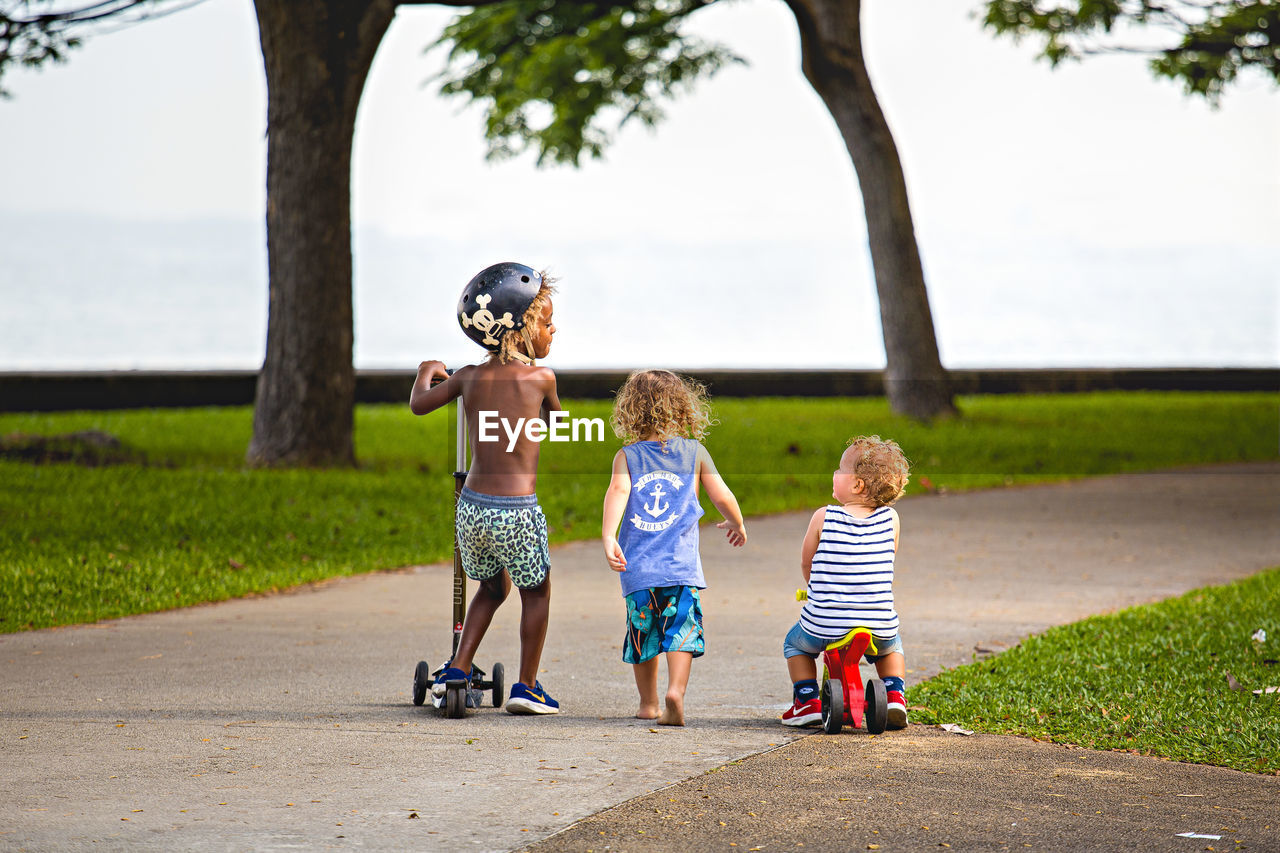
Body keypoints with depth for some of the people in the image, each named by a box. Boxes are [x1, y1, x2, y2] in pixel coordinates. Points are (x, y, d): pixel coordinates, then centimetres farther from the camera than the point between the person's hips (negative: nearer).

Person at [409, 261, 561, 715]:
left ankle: (457, 669, 21)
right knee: (536, 592, 16)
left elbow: (419, 403, 18)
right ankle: (526, 687, 19)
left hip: (472, 507, 5)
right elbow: (554, 415, 16)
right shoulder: (541, 378, -6)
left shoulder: (468, 376, 5)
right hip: (518, 511, -5)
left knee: (492, 588, 26)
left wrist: (427, 372, 39)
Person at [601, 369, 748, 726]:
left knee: (643, 632, 15)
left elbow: (618, 491, -11)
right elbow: (722, 496, 8)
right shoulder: (695, 451, 7)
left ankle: (648, 703, 26)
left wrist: (608, 537, -22)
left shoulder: (627, 456, 7)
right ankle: (675, 690, -28)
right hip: (680, 563, -2)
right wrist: (737, 524, 28)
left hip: (637, 565, 2)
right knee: (681, 628, -6)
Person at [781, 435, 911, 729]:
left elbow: (806, 563, 4)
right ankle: (894, 695, 17)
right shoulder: (890, 519, -3)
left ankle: (807, 700, 18)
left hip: (824, 626, -2)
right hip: (880, 626, 2)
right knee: (891, 647, 36)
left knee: (795, 644, 30)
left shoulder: (824, 518, -9)